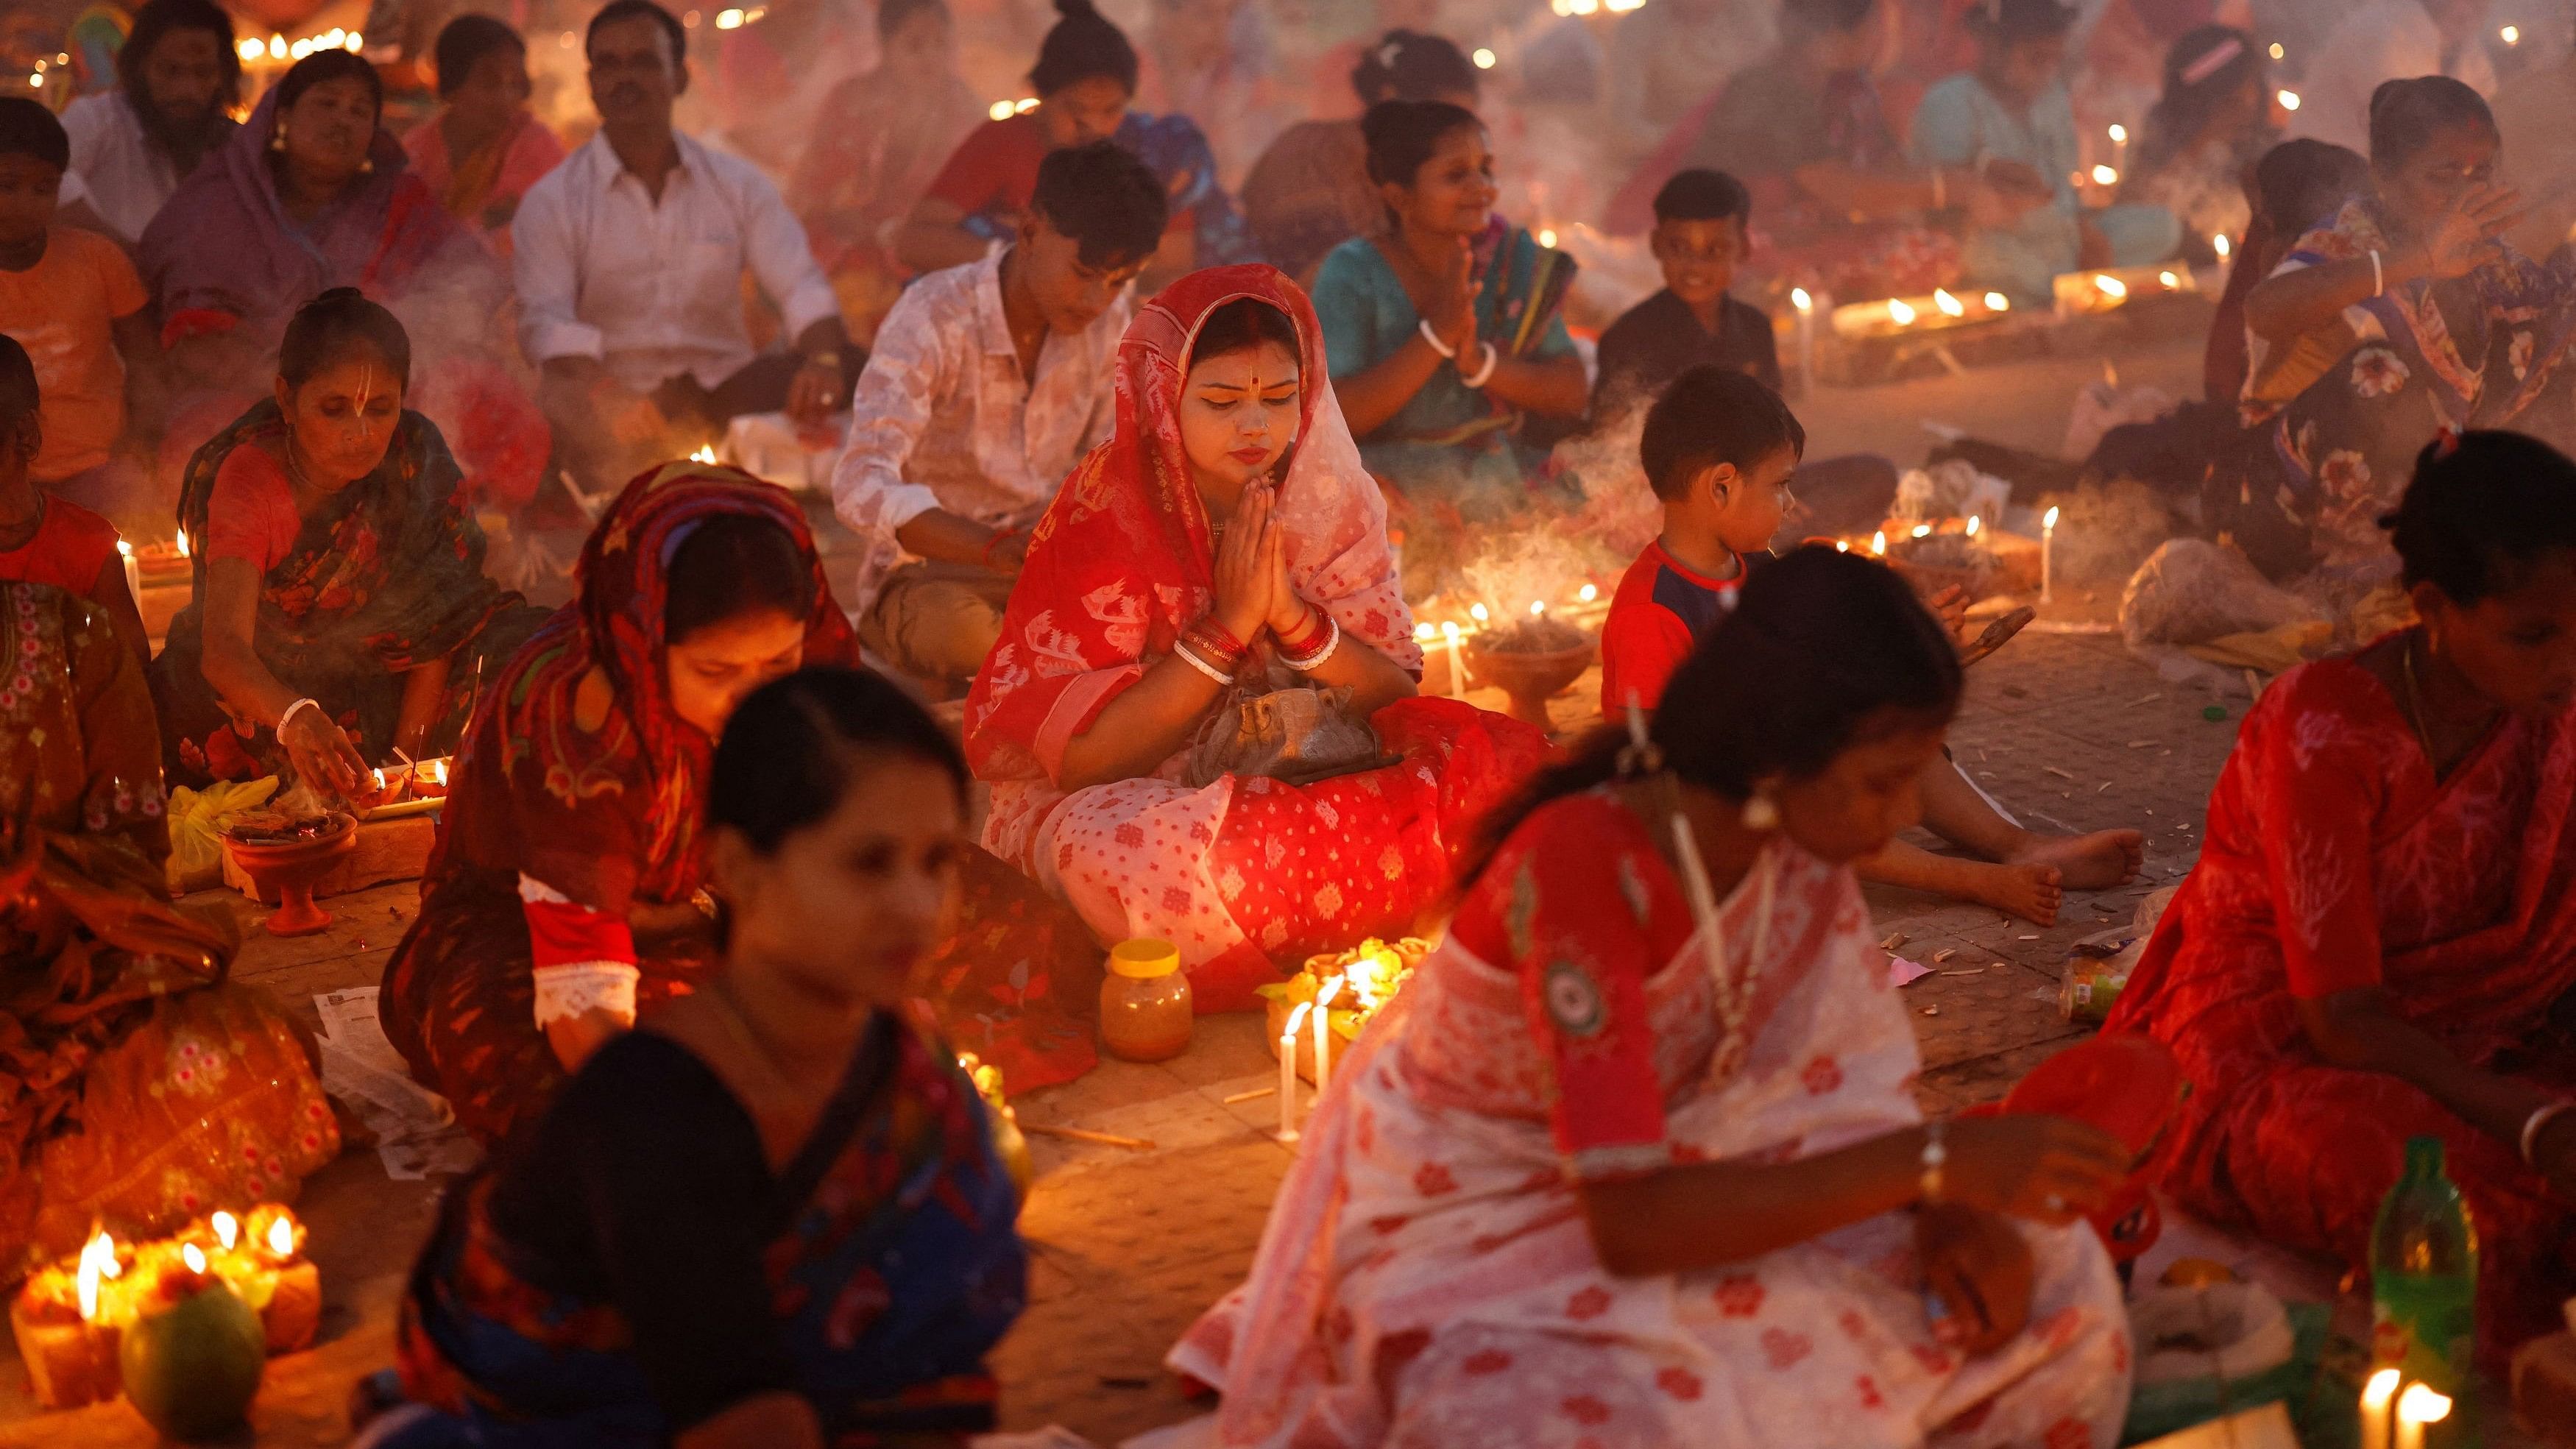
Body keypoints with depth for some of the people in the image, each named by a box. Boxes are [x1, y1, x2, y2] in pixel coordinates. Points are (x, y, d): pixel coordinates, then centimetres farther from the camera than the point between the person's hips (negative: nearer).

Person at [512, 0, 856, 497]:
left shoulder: (738, 185, 12)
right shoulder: (551, 202, 3)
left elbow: (803, 288, 1)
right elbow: (547, 324, -10)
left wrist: (824, 360, -24)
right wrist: (608, 397, -33)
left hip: (724, 389, 3)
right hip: (619, 396, -3)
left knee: (852, 370, -23)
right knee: (561, 403, -38)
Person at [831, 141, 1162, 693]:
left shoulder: (1108, 320, 0)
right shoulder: (934, 318, -19)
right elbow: (861, 486, -32)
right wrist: (996, 548, -49)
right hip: (926, 571, -5)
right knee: (958, 628, -40)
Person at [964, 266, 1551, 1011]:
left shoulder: (1329, 500, 0)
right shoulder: (1106, 516, -13)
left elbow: (1399, 699, -3)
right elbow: (1083, 759, -16)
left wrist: (1293, 615, -20)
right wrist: (1228, 625, -21)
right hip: (1128, 800, -4)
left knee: (1503, 758, -18)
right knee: (1123, 849, -40)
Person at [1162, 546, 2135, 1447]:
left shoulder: (1798, 833, -9)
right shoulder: (1587, 865, -32)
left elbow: (1854, 1082, -1)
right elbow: (1630, 1222, -34)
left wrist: (1954, 1209, -22)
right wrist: (1937, 1163, -35)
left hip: (1665, 1176, 7)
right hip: (1472, 1232, -7)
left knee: (2037, 1281, -8)